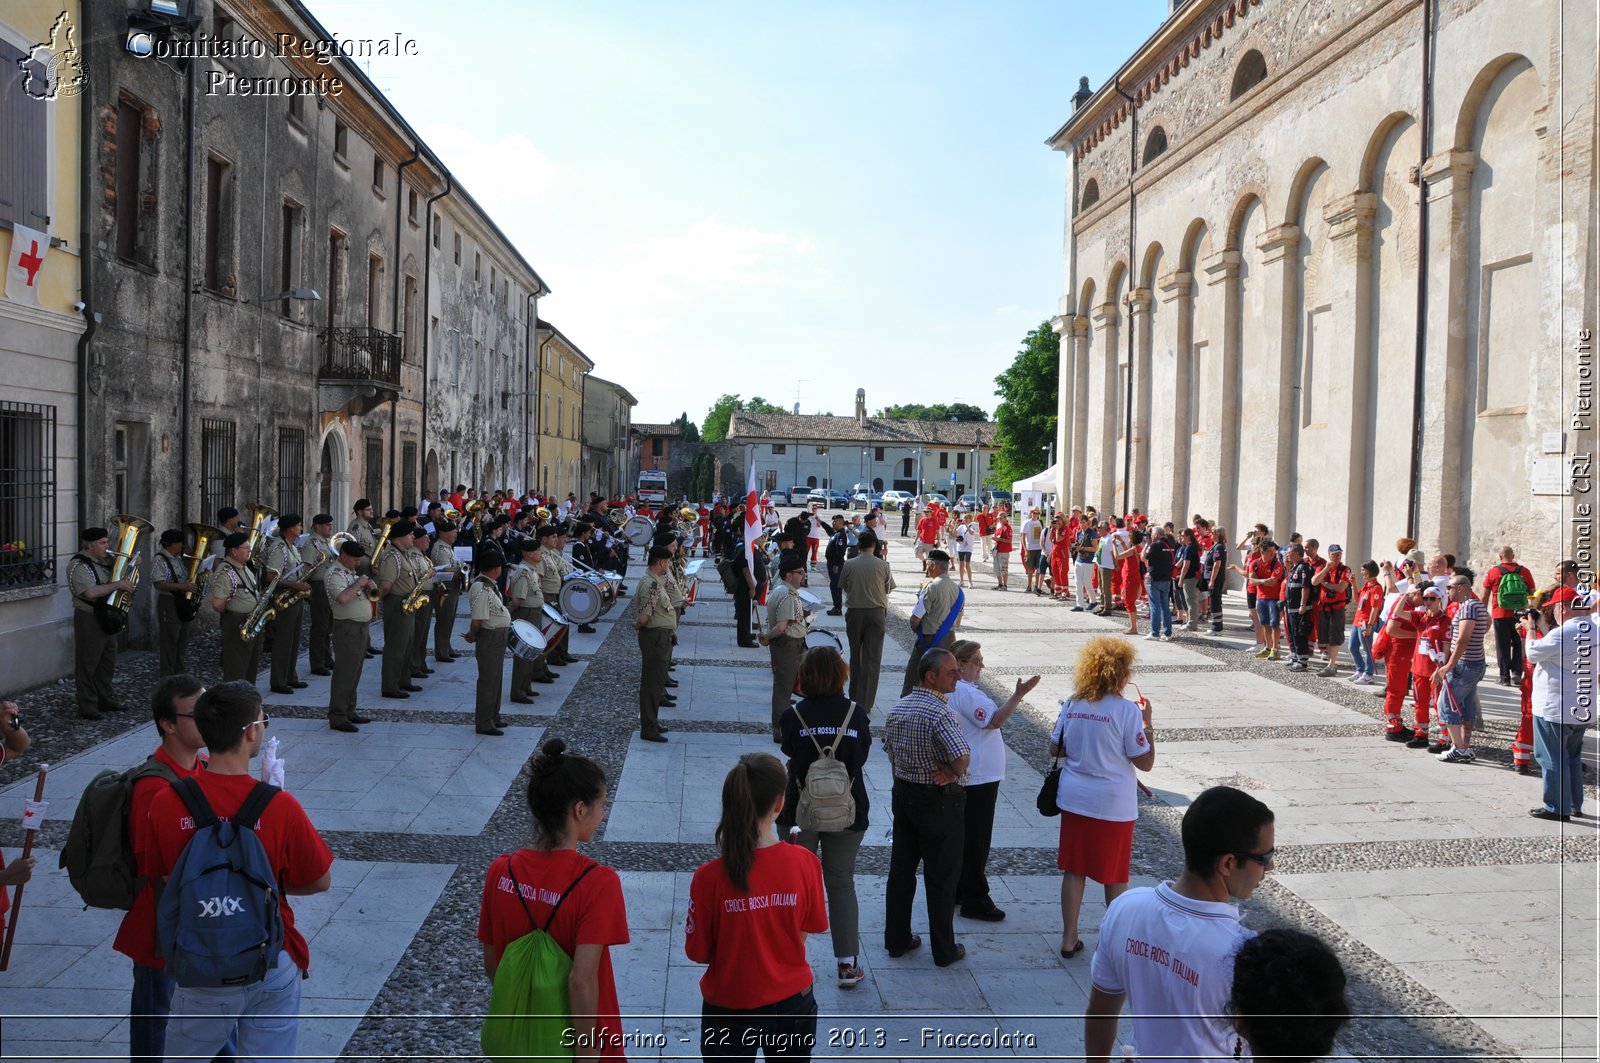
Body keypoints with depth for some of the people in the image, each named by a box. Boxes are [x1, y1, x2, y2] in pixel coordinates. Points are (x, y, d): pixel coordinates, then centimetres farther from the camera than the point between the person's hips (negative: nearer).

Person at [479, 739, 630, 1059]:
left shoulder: (501, 872, -9)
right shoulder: (598, 883, -25)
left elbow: (491, 965, 1)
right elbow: (582, 981, -28)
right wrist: (587, 1055, -18)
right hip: (576, 1040, -5)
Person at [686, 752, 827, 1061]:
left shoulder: (710, 877, -23)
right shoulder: (804, 862, -17)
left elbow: (698, 953, -11)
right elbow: (806, 930, -3)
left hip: (731, 1010, -2)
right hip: (793, 1003, 2)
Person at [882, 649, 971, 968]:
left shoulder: (897, 708, 3)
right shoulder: (940, 713, -22)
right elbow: (963, 757, -32)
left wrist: (903, 780, 14)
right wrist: (952, 772, -11)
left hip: (903, 795, 7)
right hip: (939, 801, -7)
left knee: (901, 870, 15)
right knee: (941, 878, 5)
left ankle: (897, 940, 25)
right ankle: (944, 950, 15)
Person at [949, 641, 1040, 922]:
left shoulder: (953, 690, 12)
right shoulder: (967, 692, -21)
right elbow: (995, 720, -25)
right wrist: (1018, 695, -28)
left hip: (963, 777, 11)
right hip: (978, 778, -11)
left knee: (964, 836, 18)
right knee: (976, 840, -2)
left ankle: (956, 891, 27)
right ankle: (975, 901, 6)